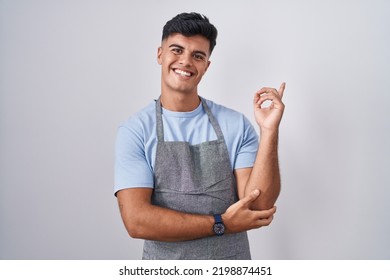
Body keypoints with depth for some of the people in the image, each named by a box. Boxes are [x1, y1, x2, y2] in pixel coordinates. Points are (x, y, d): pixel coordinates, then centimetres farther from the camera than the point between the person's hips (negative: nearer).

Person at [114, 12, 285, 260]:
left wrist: (269, 131, -22)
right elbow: (137, 220, -19)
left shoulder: (236, 125, -7)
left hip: (233, 261, 2)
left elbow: (259, 207, -13)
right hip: (166, 265, -1)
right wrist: (222, 223, -19)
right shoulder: (135, 131, -11)